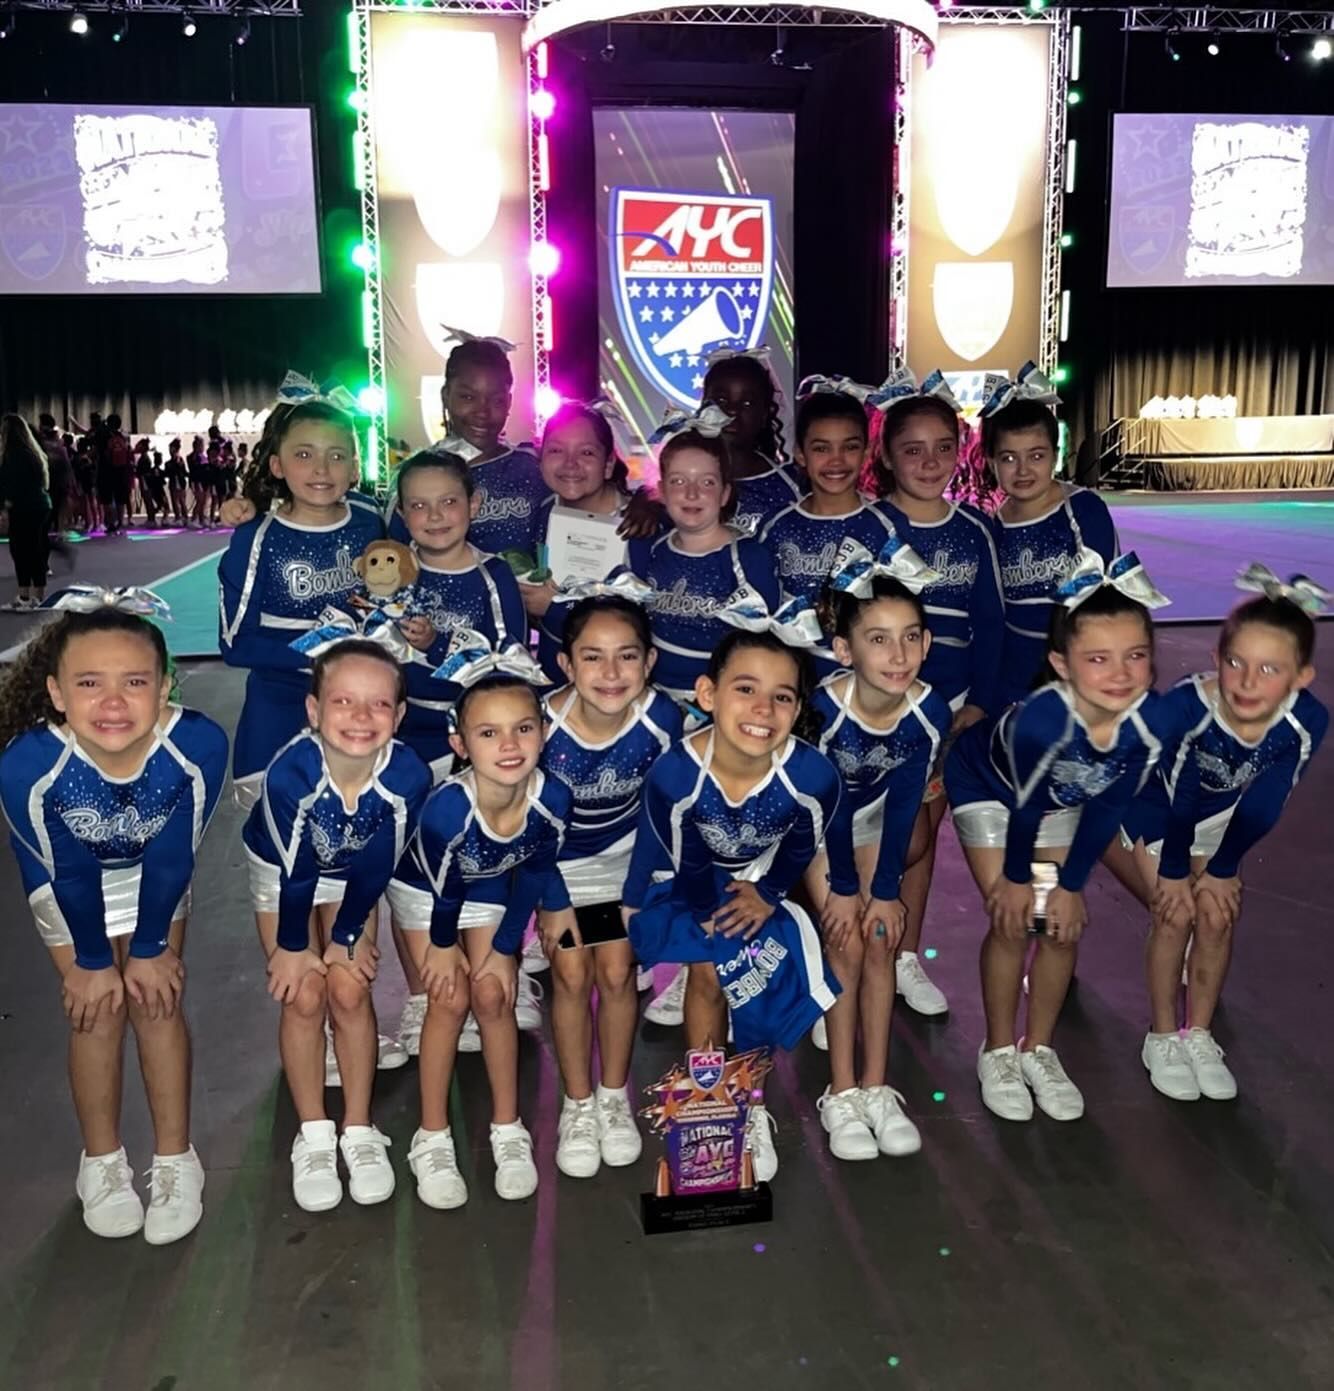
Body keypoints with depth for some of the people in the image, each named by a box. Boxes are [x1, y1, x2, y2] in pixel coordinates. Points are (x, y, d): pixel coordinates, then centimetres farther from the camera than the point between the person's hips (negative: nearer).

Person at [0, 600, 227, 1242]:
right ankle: (102, 1161, 24)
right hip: (68, 883, 0)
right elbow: (69, 874, -22)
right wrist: (93, 961, -8)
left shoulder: (198, 744, -38)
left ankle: (174, 1159, 19)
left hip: (156, 876, 1)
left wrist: (150, 948, -9)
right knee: (97, 1012, 1)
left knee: (159, 1002, 1)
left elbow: (171, 859, -22)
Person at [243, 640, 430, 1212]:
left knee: (350, 991, -5)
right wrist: (292, 946, -12)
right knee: (303, 997, -6)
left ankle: (360, 1131, 13)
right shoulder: (290, 772, -39)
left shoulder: (408, 776, -33)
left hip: (353, 876, 1)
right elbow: (295, 869, -25)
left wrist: (347, 936, -7)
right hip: (281, 872, -1)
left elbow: (377, 866, -18)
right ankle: (314, 1135, 11)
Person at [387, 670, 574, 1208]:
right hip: (426, 889, -2)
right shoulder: (447, 807, -42)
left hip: (492, 889, 2)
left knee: (493, 995, -2)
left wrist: (503, 950, -7)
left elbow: (533, 876, -14)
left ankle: (508, 1128, 16)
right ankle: (433, 1137, 11)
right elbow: (445, 889, -23)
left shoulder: (553, 799, -33)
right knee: (450, 999, -6)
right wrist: (443, 945, -6)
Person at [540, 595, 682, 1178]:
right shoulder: (542, 726, -31)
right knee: (572, 975, -4)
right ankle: (578, 1104, 18)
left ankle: (615, 1097, 21)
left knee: (617, 971, -2)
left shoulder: (661, 718, -26)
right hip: (555, 859, -1)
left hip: (625, 853, 1)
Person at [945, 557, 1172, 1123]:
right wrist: (1015, 878, -10)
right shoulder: (1041, 719, -43)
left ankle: (1039, 1049, 22)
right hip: (986, 784, -4)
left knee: (1065, 923, 2)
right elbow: (1025, 806, -26)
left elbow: (1107, 808, -16)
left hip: (1062, 800, 4)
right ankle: (998, 1051, 15)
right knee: (1013, 922, -6)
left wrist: (1071, 884, -9)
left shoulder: (1152, 720, -31)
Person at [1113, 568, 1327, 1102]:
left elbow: (1262, 808, -17)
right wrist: (1173, 871, -14)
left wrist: (1222, 870, -7)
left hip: (1217, 816, 3)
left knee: (1218, 914, 1)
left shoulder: (1307, 721, -30)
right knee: (1175, 912, -8)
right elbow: (1178, 797, -27)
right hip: (1150, 804, -3)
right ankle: (1163, 1038, 11)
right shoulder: (1187, 705, -40)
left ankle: (1199, 1035, 21)